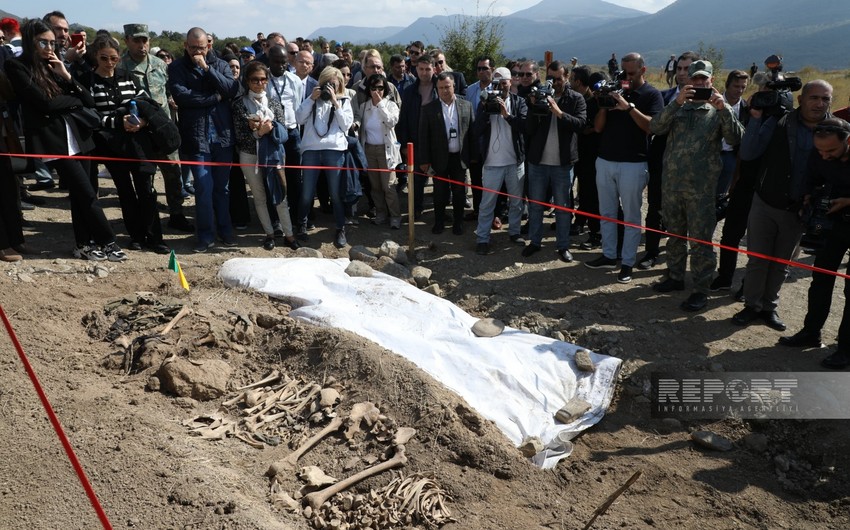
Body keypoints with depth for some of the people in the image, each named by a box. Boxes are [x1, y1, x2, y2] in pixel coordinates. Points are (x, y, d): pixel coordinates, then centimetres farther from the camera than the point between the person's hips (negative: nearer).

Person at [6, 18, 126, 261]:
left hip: (76, 135, 6)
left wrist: (67, 77, -4)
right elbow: (45, 102, -14)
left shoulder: (53, 66, 16)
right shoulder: (16, 66, -3)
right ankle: (108, 242, 1)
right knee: (87, 193, -7)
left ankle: (84, 244, 17)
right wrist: (74, 100, 1)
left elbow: (89, 101, 8)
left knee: (79, 193, 9)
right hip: (54, 139, -6)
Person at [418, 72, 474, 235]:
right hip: (439, 158, -1)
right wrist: (424, 160, -6)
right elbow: (423, 136, -3)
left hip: (460, 158, 1)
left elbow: (472, 131, 4)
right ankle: (439, 222, 25)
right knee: (440, 193, 8)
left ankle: (458, 222, 25)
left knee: (459, 192, 10)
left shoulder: (466, 106, 2)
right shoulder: (429, 109, -4)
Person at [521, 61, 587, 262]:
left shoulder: (576, 99, 1)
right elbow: (530, 128, -3)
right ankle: (534, 241, 23)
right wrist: (534, 108, -19)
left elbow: (581, 123, -15)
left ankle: (563, 245, 17)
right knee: (535, 204, 10)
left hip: (563, 162, -1)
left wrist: (559, 112, -25)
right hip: (538, 161, 2)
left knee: (562, 206, 7)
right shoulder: (538, 96, 4)